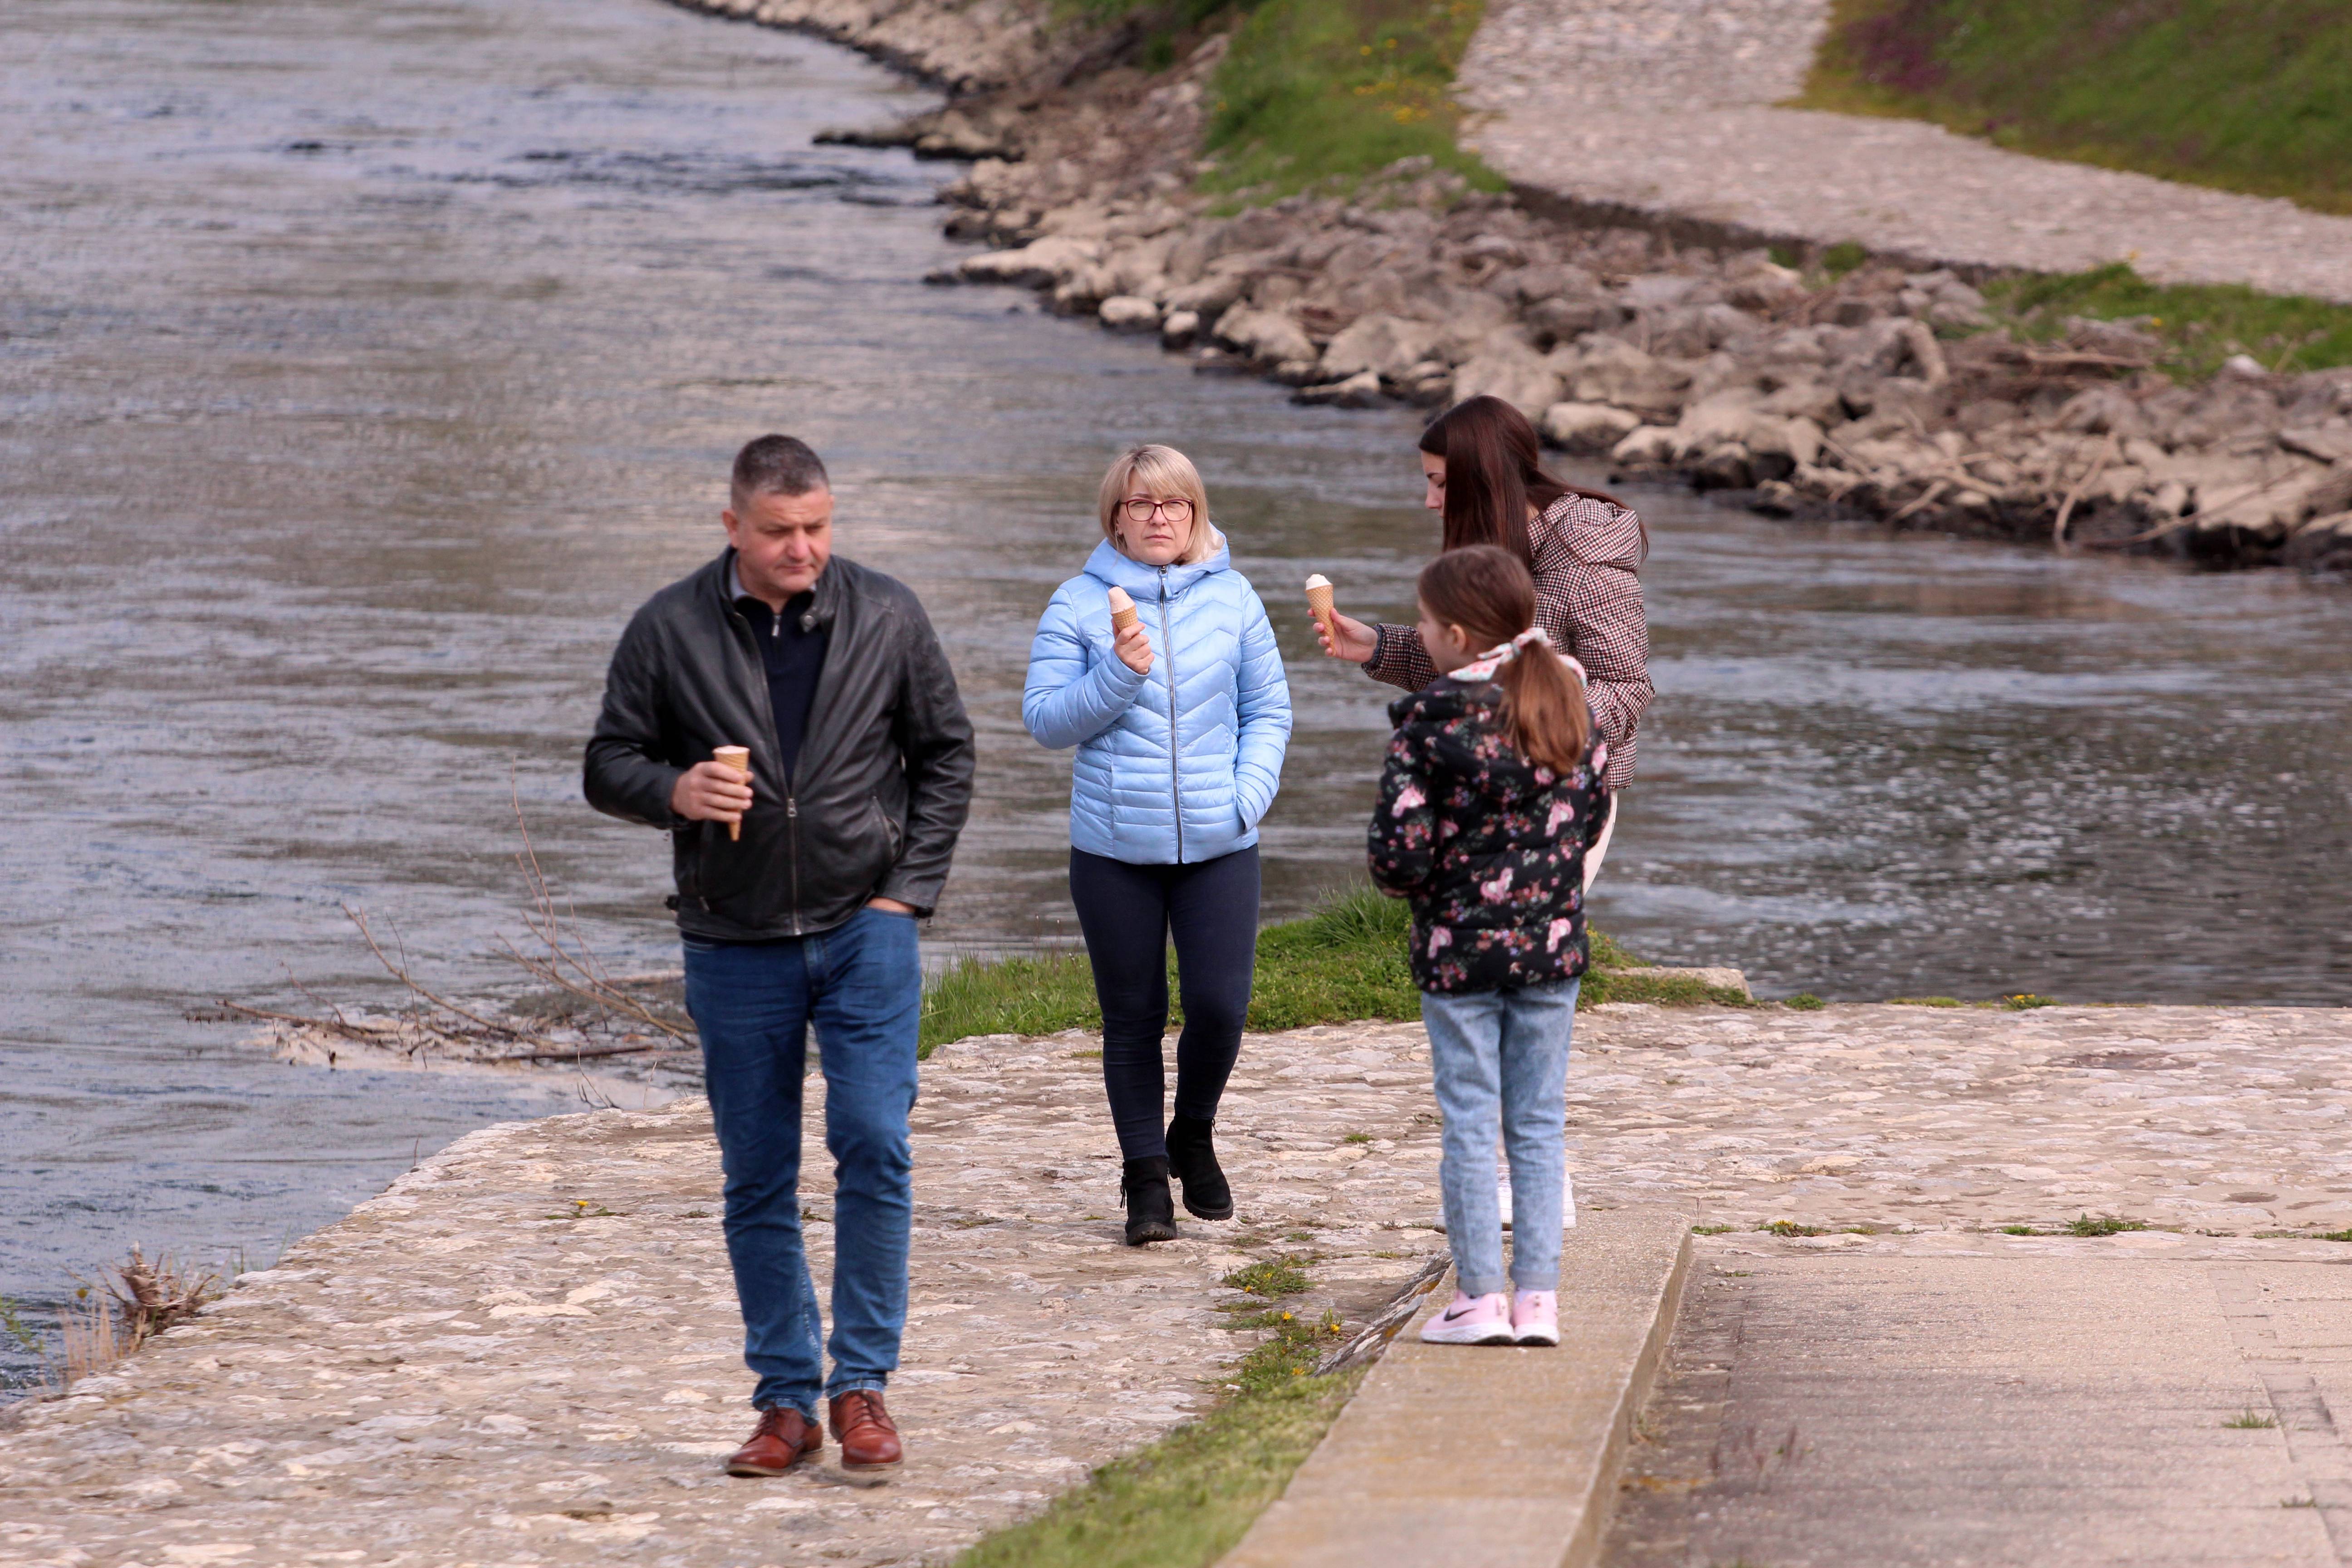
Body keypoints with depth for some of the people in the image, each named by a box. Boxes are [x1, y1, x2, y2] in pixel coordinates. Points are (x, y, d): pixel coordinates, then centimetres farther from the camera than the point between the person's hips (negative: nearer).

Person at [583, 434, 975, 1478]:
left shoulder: (886, 617, 2)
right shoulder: (670, 630, 0)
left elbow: (947, 756, 10)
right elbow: (608, 765, 5)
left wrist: (909, 888, 0)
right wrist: (673, 791, -17)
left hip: (864, 930, -1)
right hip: (735, 946, 1)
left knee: (874, 1146, -12)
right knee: (757, 1179, 5)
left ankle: (862, 1387, -2)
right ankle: (786, 1399, 13)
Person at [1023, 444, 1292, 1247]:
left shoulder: (1233, 600, 5)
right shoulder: (1078, 606, 0)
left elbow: (1268, 709, 11)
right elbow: (1045, 718, -2)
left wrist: (1250, 791, -4)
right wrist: (1116, 676, -17)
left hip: (1217, 846, 1)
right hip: (1114, 849, -1)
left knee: (1220, 1003, -7)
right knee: (1133, 1016, 4)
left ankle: (1193, 1137, 21)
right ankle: (1146, 1177, 16)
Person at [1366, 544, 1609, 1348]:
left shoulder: (1431, 722, -14)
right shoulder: (1570, 703, 1)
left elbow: (1399, 850, -15)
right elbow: (1592, 815, 10)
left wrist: (1411, 885, 6)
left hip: (1459, 949, -4)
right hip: (1551, 943, 4)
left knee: (1469, 1122, 4)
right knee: (1539, 1124, 9)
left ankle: (1482, 1297, 5)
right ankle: (1538, 1296, 7)